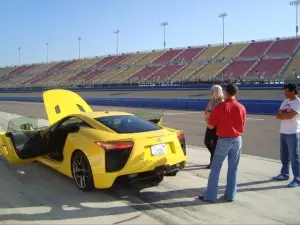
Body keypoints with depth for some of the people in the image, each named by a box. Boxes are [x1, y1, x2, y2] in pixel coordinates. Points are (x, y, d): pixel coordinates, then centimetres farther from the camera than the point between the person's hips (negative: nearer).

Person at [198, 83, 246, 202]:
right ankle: (230, 195, 18)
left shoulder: (220, 107, -12)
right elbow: (242, 125, 10)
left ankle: (210, 195, 8)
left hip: (223, 140, -3)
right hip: (237, 140, 4)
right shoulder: (241, 107, -2)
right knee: (233, 169, 12)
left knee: (215, 168, 5)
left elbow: (210, 125, -6)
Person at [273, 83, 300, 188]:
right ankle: (284, 174, 28)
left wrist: (282, 114, -3)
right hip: (283, 132, 8)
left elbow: (290, 116, -22)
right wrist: (286, 114, -12)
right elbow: (277, 116, 7)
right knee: (284, 156, 16)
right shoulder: (285, 102, 12)